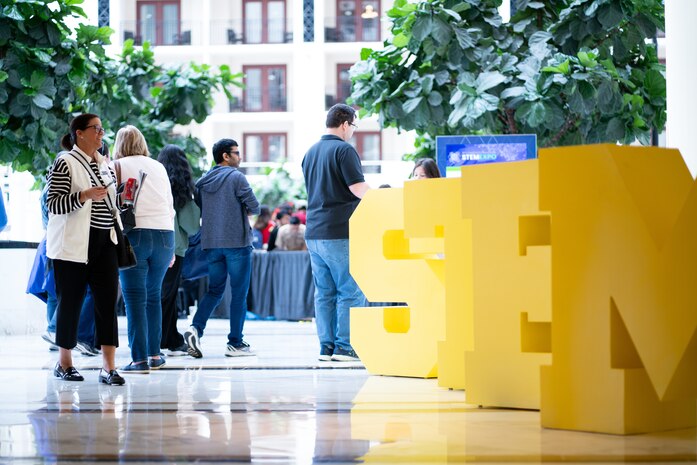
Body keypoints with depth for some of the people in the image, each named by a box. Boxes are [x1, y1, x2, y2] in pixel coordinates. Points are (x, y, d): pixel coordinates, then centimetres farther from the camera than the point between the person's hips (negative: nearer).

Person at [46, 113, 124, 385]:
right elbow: (53, 204, -12)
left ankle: (108, 367, -7)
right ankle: (64, 363, 16)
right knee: (70, 301, 2)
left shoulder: (104, 164, 15)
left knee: (108, 300, -5)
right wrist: (84, 196, -23)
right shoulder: (65, 163, -5)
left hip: (104, 241, 6)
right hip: (73, 245, -5)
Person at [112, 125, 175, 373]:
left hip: (134, 232, -4)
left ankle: (140, 359, -10)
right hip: (164, 233, 4)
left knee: (135, 297, -4)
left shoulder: (118, 166, 5)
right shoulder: (159, 167, 17)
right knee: (154, 295, 15)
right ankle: (155, 354, 16)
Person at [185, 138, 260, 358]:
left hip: (211, 243, 6)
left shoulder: (203, 181, 10)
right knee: (239, 292, 2)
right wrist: (248, 211, 12)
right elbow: (254, 207, -9)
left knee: (214, 289, 13)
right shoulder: (236, 177, -8)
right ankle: (235, 343, 3)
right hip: (237, 241, -6)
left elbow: (197, 210, 15)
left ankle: (196, 328, -9)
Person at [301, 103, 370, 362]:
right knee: (350, 292, -2)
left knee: (324, 292, 9)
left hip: (314, 232, 8)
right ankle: (344, 347, -4)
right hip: (340, 232, -8)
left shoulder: (310, 152, 15)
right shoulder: (344, 150, -10)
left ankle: (326, 347, 8)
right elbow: (360, 190, -17)